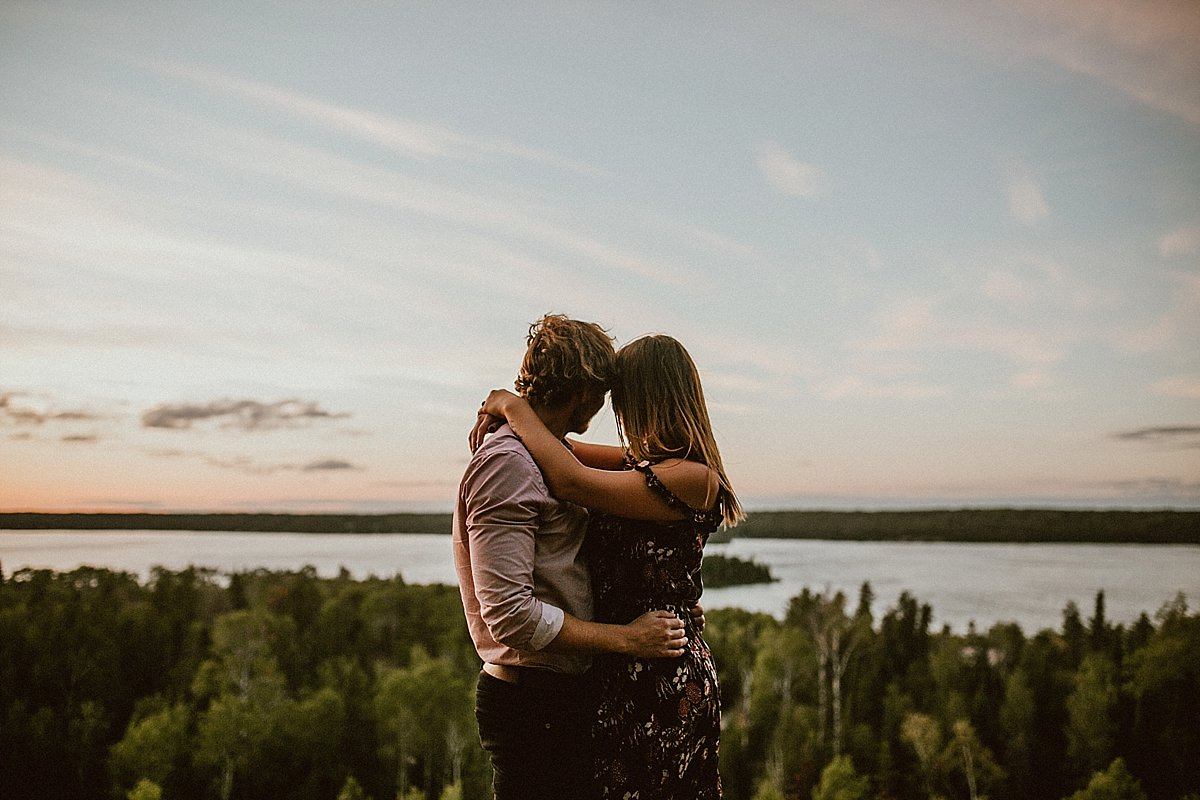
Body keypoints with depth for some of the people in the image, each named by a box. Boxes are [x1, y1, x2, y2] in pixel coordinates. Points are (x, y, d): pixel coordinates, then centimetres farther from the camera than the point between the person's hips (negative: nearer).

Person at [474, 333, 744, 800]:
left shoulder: (691, 478, -18)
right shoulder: (648, 464, 10)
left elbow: (572, 481, -23)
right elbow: (560, 452, 20)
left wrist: (515, 408, -11)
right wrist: (503, 414, 2)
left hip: (659, 679, -9)